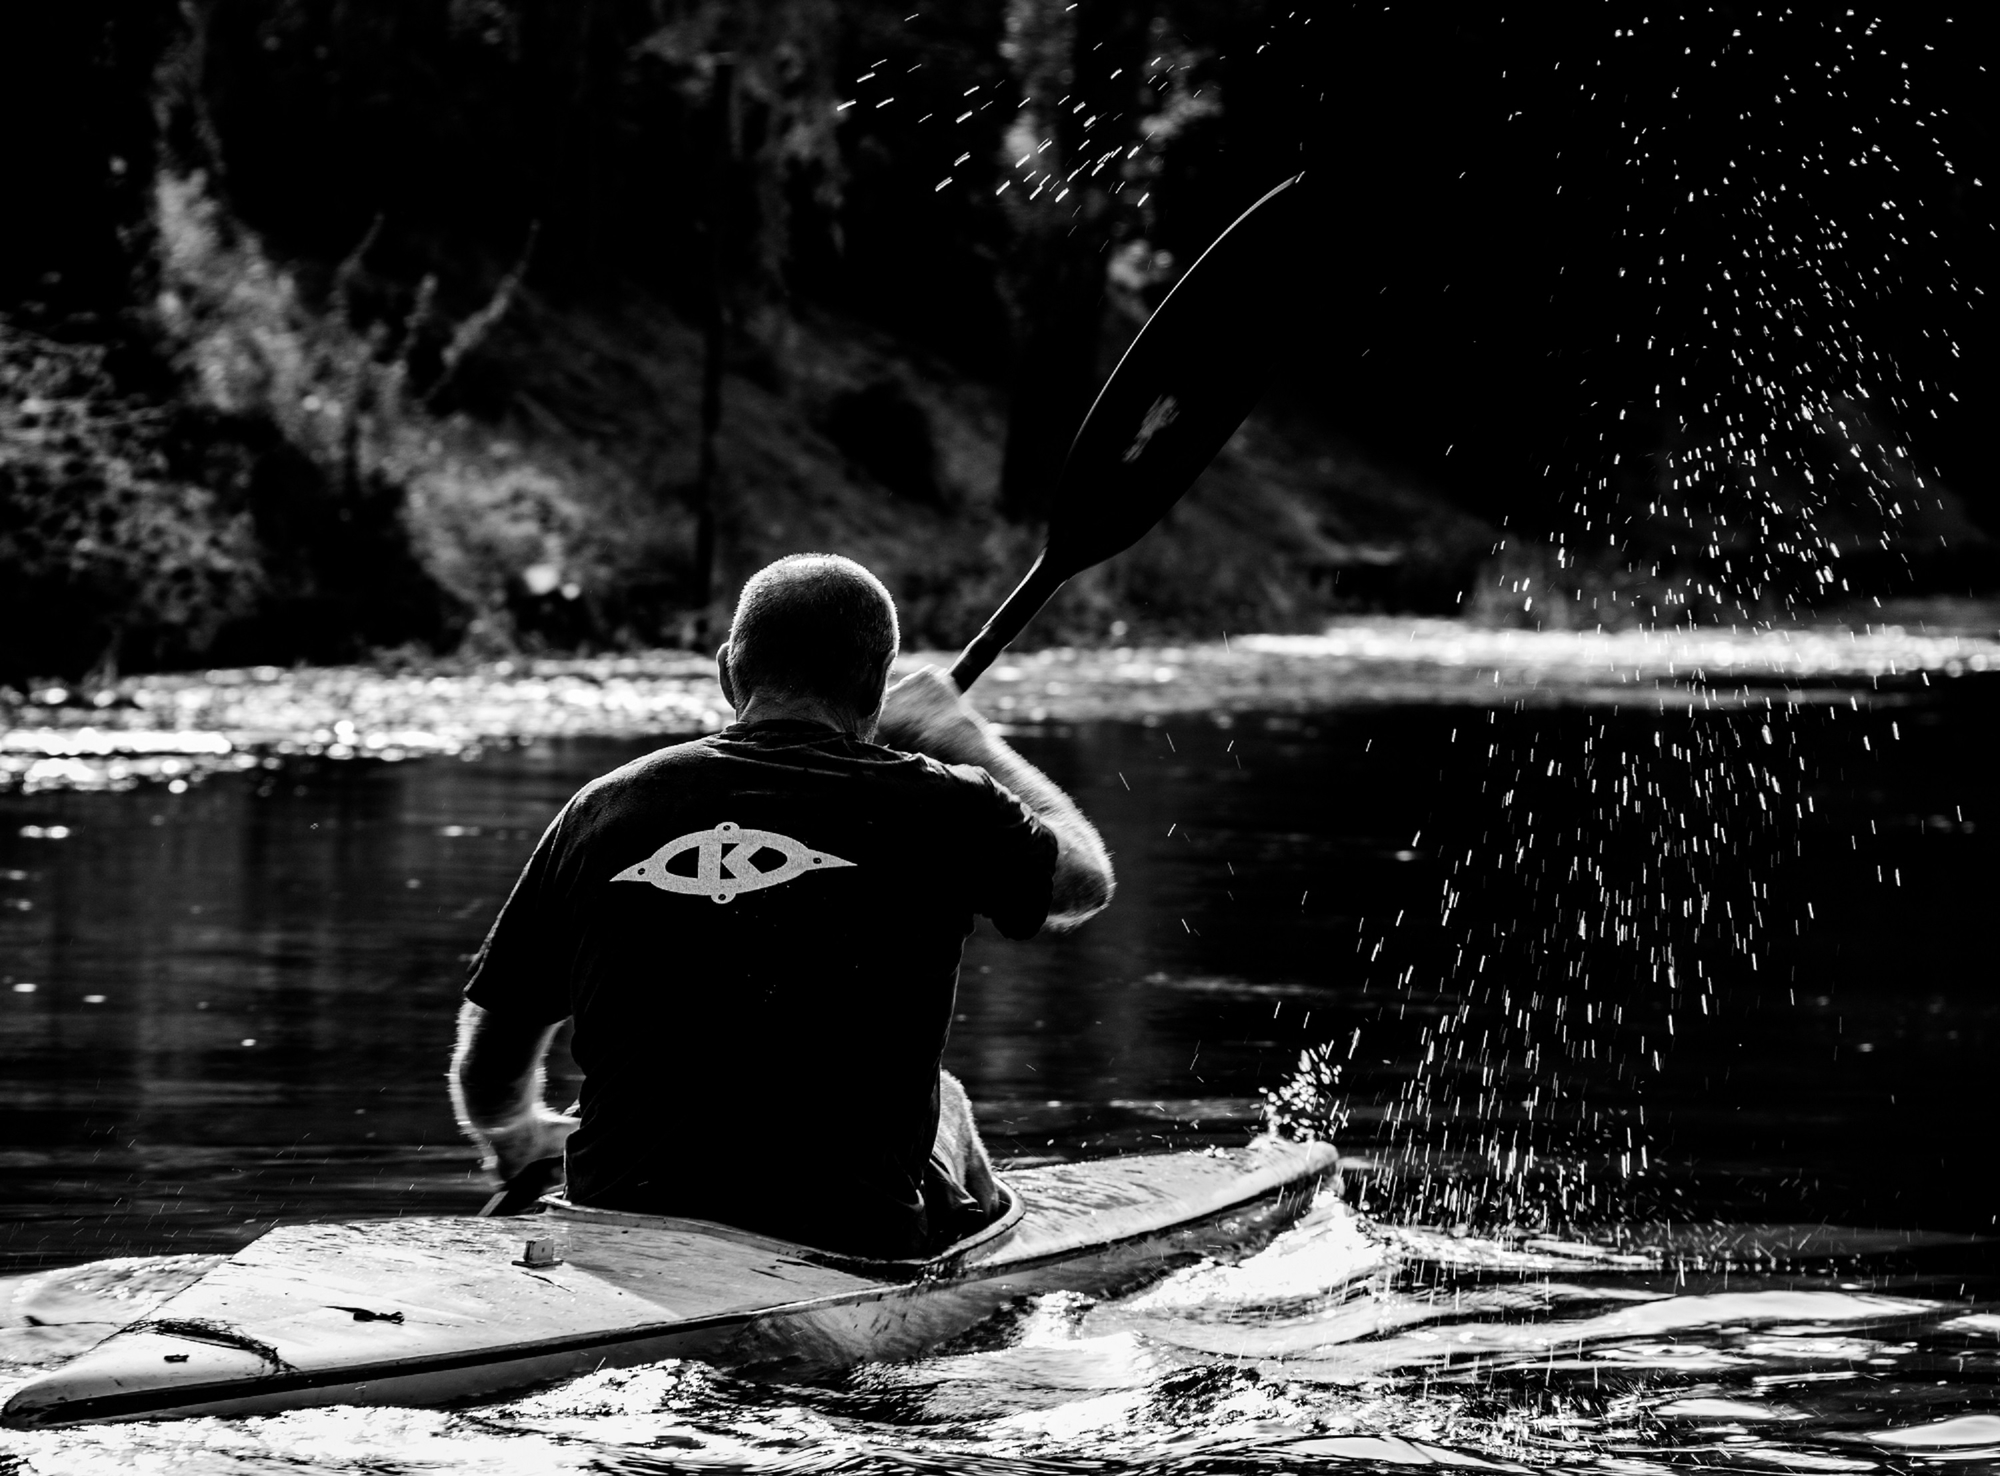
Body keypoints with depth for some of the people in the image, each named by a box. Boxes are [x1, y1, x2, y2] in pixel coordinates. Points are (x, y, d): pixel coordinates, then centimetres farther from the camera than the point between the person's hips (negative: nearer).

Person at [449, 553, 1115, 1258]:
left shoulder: (603, 808, 0)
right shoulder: (927, 804, -7)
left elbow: (486, 1078, 8)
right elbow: (1084, 878, 15)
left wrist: (517, 1135, 31)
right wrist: (969, 737, 28)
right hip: (857, 1240, -2)